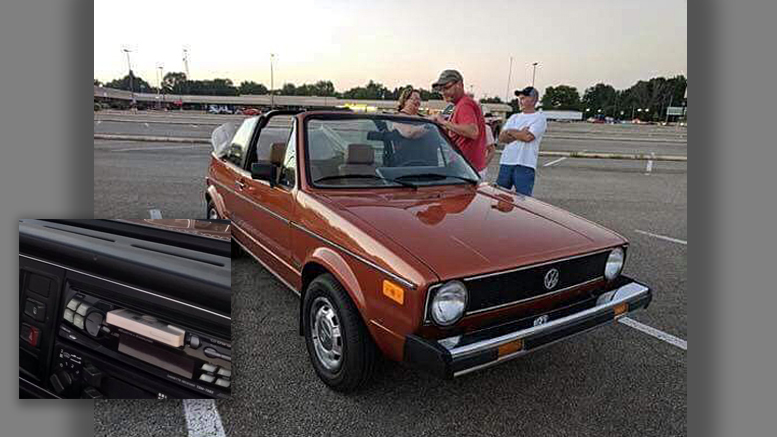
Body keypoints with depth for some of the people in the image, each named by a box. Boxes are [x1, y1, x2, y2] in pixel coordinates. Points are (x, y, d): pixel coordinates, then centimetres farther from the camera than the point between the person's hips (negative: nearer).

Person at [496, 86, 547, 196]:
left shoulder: (539, 118, 1)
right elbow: (501, 137, 7)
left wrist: (510, 131, 0)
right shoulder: (514, 117, 18)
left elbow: (528, 137, -15)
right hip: (506, 162, 6)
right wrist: (519, 134, -7)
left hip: (525, 165, -6)